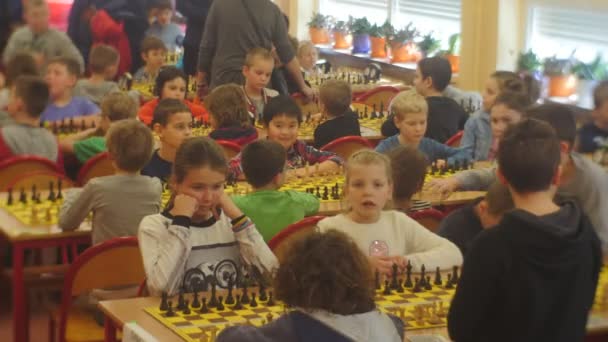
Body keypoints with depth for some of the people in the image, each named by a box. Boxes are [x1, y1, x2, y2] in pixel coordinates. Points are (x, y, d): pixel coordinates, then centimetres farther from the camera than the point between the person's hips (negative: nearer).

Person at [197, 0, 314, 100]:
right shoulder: (272, 10, -1)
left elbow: (206, 47, 0)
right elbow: (286, 53, 3)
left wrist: (202, 81, 12)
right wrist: (303, 86, 13)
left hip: (224, 78, -1)